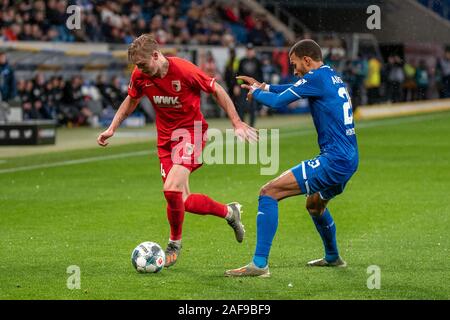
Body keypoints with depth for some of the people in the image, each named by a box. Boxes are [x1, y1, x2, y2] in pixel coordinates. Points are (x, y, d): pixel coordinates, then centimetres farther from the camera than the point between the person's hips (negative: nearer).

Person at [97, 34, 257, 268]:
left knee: (172, 189, -24)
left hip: (190, 132, -6)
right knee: (183, 201, 6)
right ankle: (229, 212, 32)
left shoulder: (185, 70, -22)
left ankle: (175, 242, -1)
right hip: (165, 137, 6)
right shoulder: (140, 75, -6)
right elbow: (130, 101, 15)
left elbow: (217, 91, -9)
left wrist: (237, 123, -10)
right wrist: (112, 128, 8)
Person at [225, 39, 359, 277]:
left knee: (269, 192, -12)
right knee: (315, 204, 36)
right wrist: (264, 87, 28)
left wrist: (255, 92, 7)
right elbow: (295, 88, 35)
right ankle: (333, 257, 51)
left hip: (334, 160, -10)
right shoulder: (333, 78, 18)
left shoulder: (317, 77, -11)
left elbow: (278, 101, -12)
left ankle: (259, 264, -17)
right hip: (350, 160, 10)